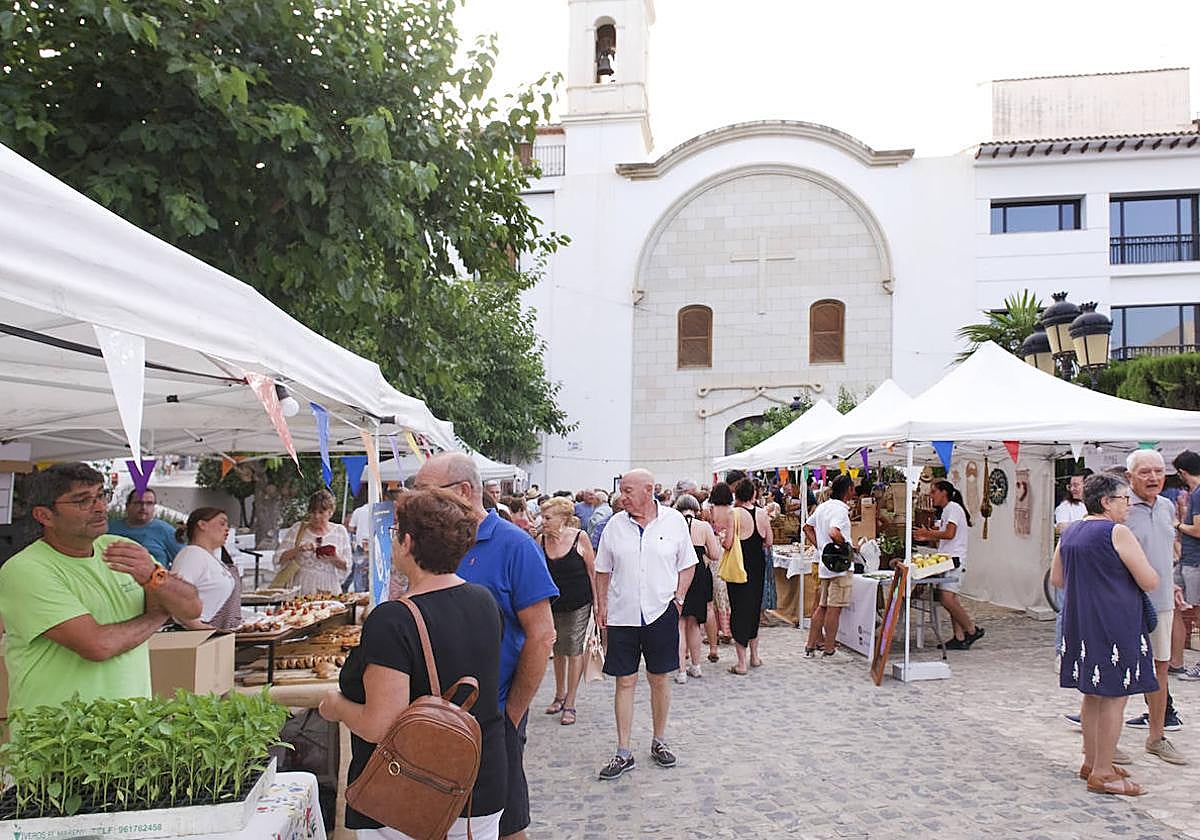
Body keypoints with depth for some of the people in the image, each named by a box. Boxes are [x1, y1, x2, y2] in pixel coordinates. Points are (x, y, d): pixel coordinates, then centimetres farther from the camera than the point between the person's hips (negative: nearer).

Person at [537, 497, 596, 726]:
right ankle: (560, 696, 32)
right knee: (557, 650, 15)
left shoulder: (579, 537, -11)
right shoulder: (542, 541, -2)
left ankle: (570, 704, 8)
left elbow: (592, 570, -4)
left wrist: (596, 601, -5)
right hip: (553, 603, 4)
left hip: (578, 602, -4)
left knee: (574, 649, -1)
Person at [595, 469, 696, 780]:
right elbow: (603, 570, 9)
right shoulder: (615, 524, 2)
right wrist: (601, 605, 3)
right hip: (622, 614, 1)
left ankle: (659, 742, 28)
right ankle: (623, 752, 13)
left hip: (661, 612, -1)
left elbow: (687, 565, 7)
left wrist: (678, 597, -3)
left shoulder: (674, 521, -1)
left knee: (659, 679, 11)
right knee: (625, 682, 4)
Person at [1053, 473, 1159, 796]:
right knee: (1115, 696, -2)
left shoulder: (1070, 532, 10)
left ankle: (1091, 761, 25)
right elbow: (1150, 582, -12)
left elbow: (1056, 579, 16)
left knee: (1093, 694, 16)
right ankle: (1102, 773, 2)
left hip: (1079, 622, 8)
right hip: (1114, 625, -8)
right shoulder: (1117, 533, -13)